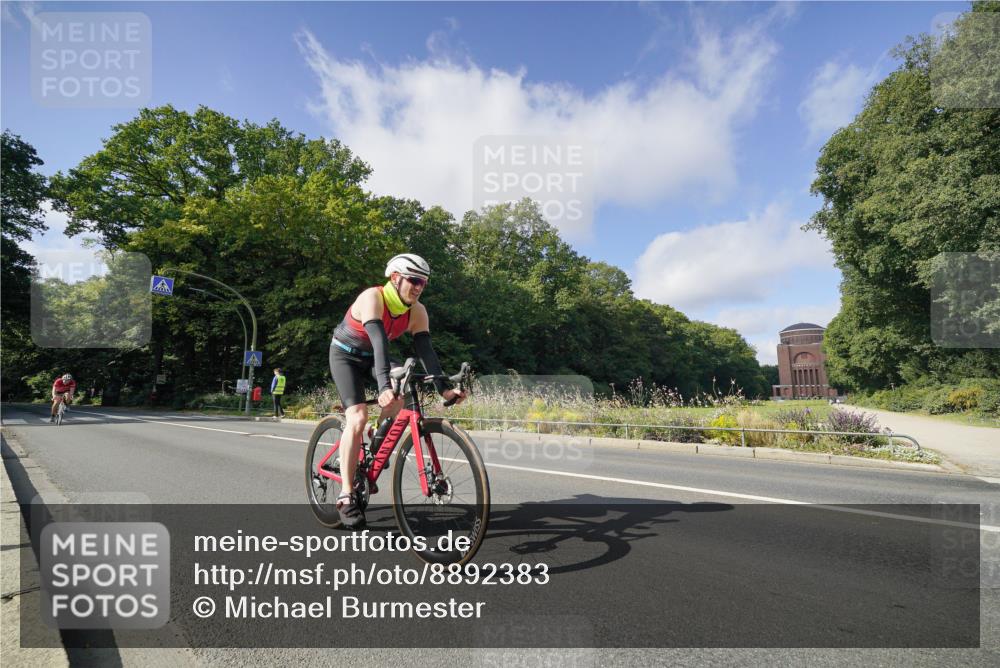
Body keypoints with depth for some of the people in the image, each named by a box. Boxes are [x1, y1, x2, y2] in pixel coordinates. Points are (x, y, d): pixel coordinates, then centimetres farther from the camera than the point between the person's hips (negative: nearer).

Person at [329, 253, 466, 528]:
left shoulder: (417, 312, -14)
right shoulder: (372, 297, -30)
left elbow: (426, 350, -19)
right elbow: (379, 341, -43)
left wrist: (443, 388, -30)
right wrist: (384, 385, -54)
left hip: (372, 357, 5)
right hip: (345, 355, -5)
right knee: (358, 417, -22)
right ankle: (346, 498, -14)